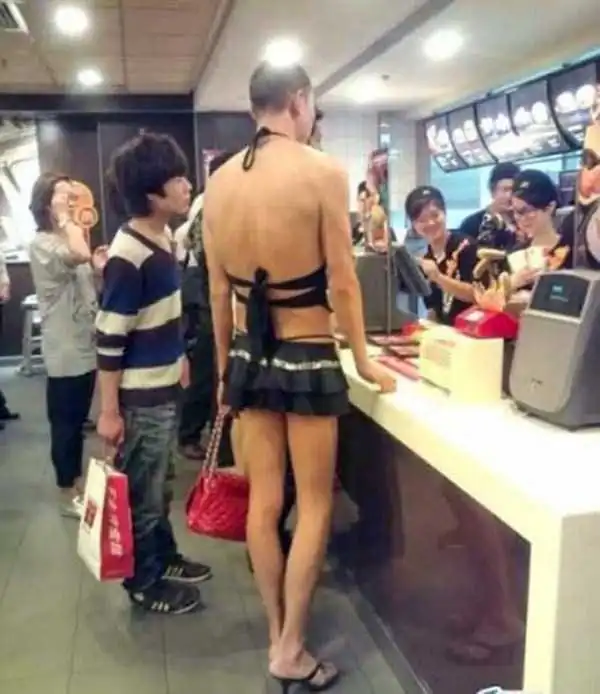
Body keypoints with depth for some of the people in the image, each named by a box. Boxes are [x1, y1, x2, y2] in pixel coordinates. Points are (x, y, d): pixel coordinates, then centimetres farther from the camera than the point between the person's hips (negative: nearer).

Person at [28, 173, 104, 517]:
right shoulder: (42, 243, -13)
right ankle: (68, 495, 17)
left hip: (86, 346, 8)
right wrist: (65, 219, -20)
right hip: (65, 351, -8)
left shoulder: (70, 239, 14)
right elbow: (79, 256, -35)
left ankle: (78, 484, 31)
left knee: (78, 420, 18)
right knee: (65, 424, 4)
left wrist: (98, 268, 1)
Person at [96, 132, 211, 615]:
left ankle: (164, 558, 39)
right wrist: (109, 411, -18)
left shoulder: (162, 238, 4)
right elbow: (109, 340, -21)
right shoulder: (128, 256, -22)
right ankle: (144, 583, 25)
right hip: (140, 397, -8)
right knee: (142, 492, 8)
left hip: (164, 386, 8)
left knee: (159, 485, 22)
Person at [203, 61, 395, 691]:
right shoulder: (323, 172, -13)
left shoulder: (218, 181, 2)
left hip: (249, 355, 5)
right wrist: (363, 360, 2)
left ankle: (276, 634, 31)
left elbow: (218, 291, 6)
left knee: (264, 499, 15)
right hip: (307, 358, -5)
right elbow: (342, 283, -11)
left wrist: (224, 367, 16)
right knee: (315, 502, 9)